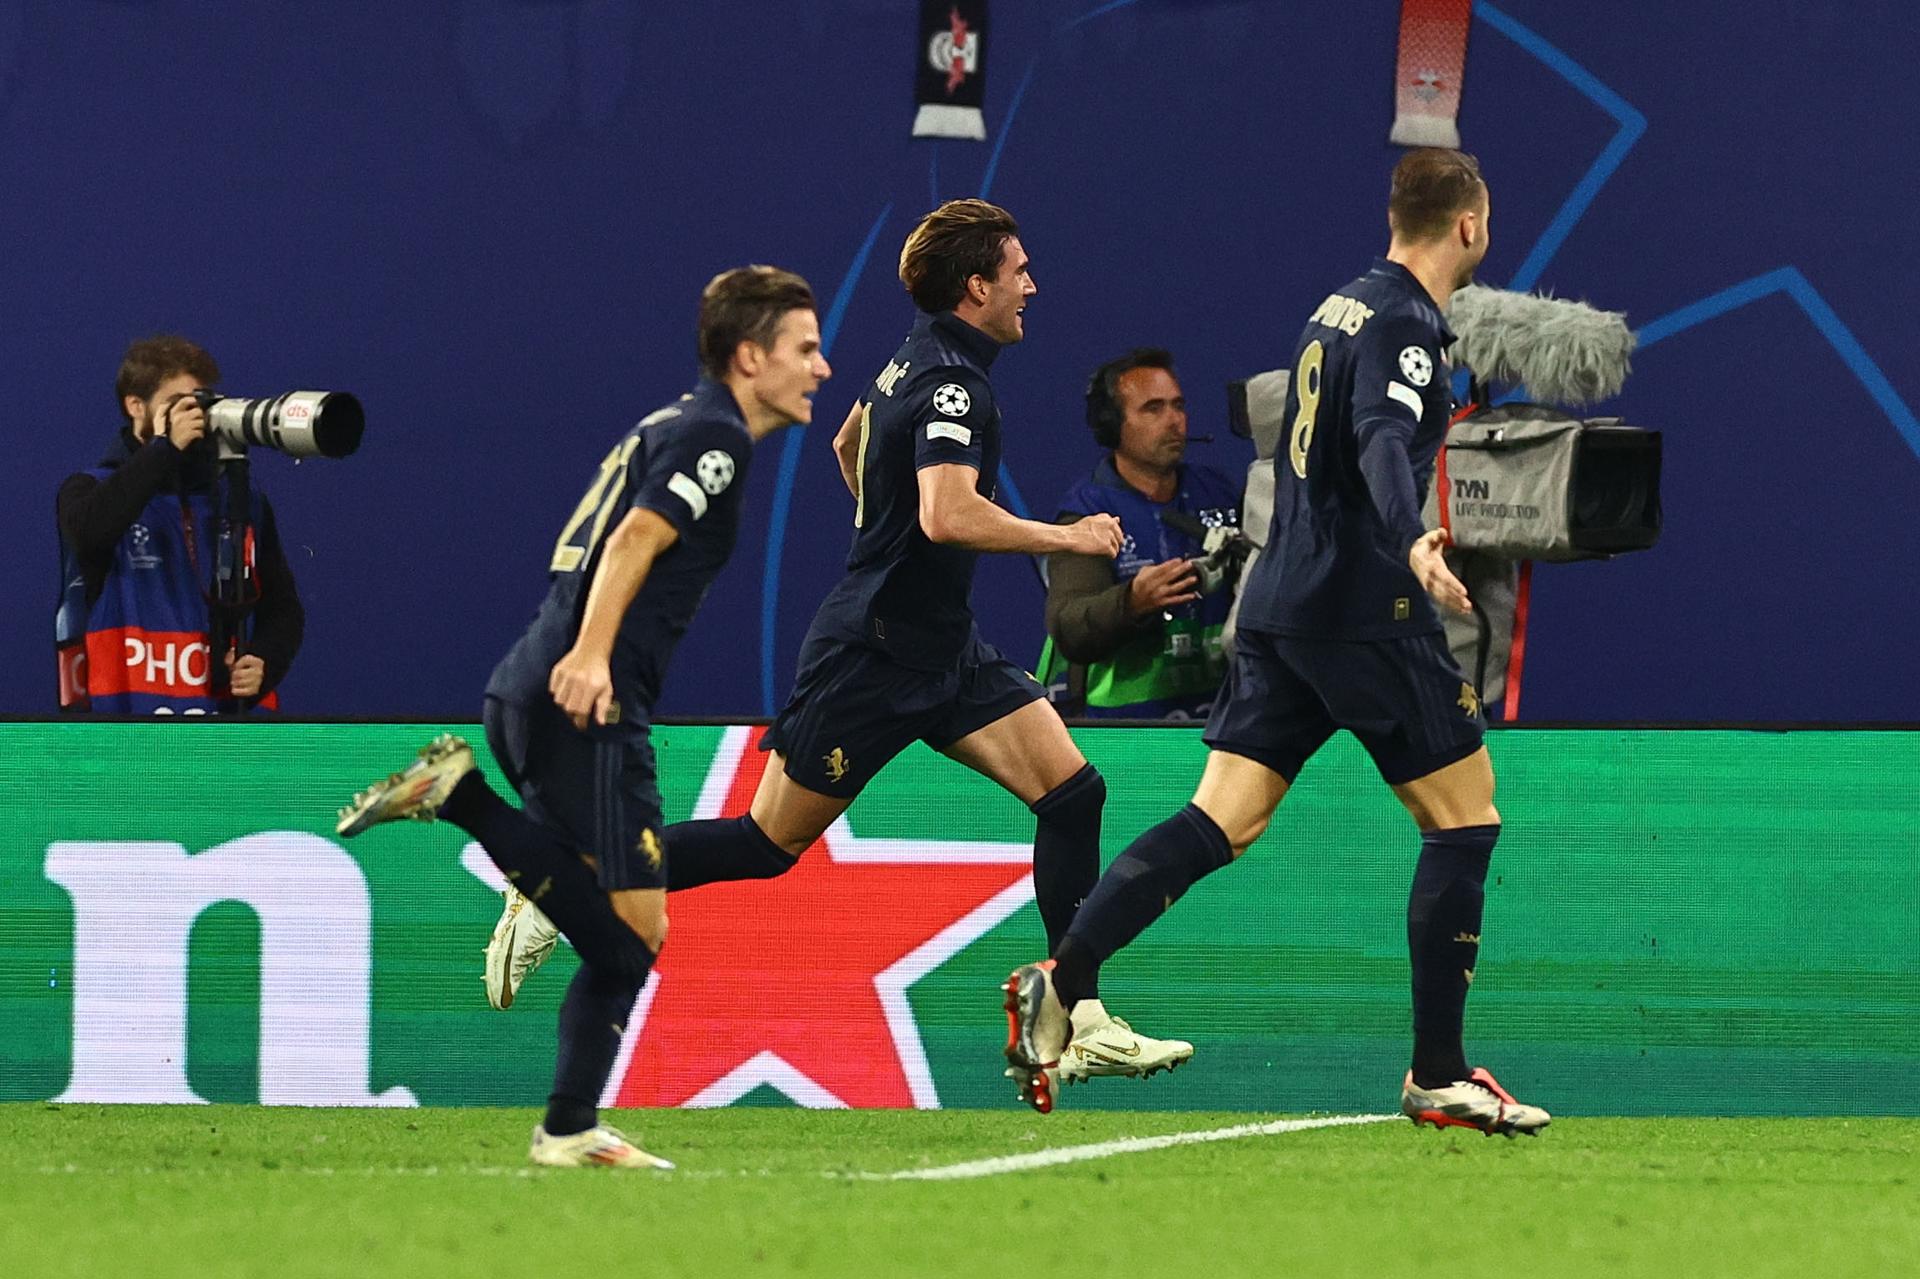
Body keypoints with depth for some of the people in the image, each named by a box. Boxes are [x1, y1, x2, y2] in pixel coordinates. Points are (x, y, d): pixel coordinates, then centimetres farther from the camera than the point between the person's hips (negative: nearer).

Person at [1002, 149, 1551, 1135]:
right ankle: (1438, 1075, 1)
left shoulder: (1344, 307, 17)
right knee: (1464, 819, 1)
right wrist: (1411, 543, -47)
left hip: (1282, 605, 9)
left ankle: (1061, 982, -14)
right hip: (1364, 609, -9)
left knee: (1223, 820, 2)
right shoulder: (1403, 324, -11)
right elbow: (1384, 440, -30)